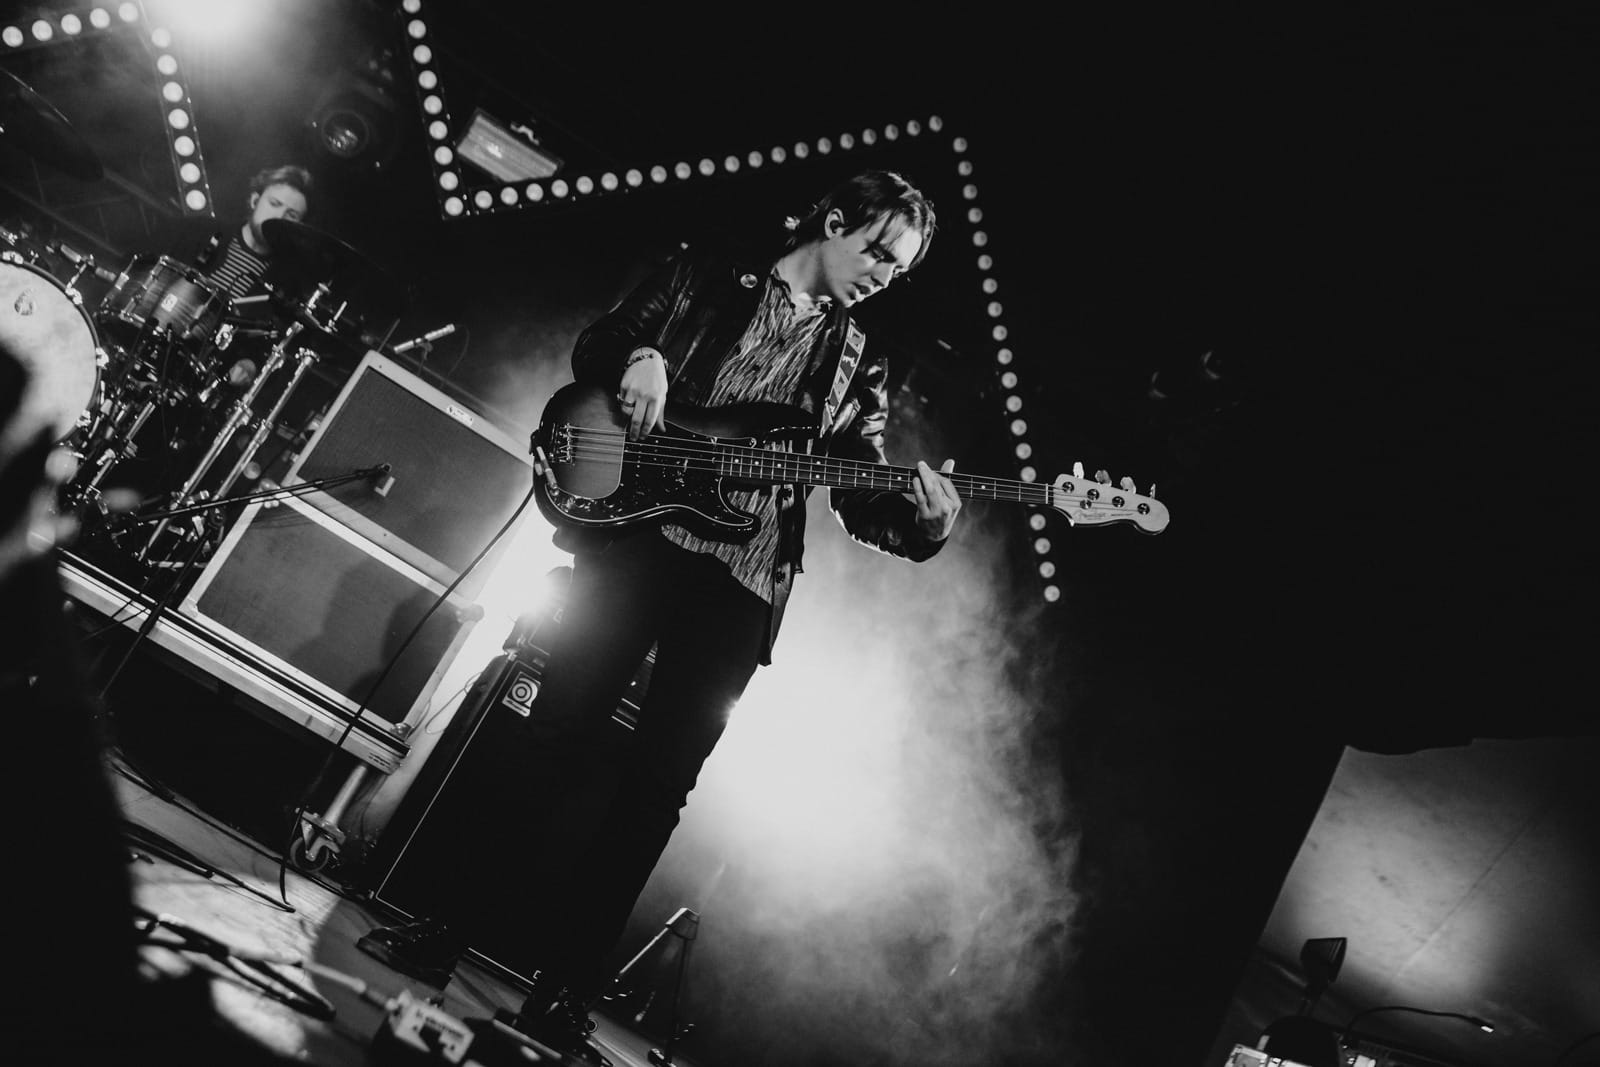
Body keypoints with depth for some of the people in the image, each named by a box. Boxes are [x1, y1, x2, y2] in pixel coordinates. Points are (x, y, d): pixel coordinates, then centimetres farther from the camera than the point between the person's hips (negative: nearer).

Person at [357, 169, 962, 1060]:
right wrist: (639, 358, -12)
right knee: (564, 730, -2)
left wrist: (922, 519, -11)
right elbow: (596, 345, 11)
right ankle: (452, 926, 11)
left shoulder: (857, 366, 16)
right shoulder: (705, 278, 13)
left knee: (662, 777, -1)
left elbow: (862, 500, 10)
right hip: (637, 528, -1)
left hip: (741, 577, 2)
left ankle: (566, 992, 8)